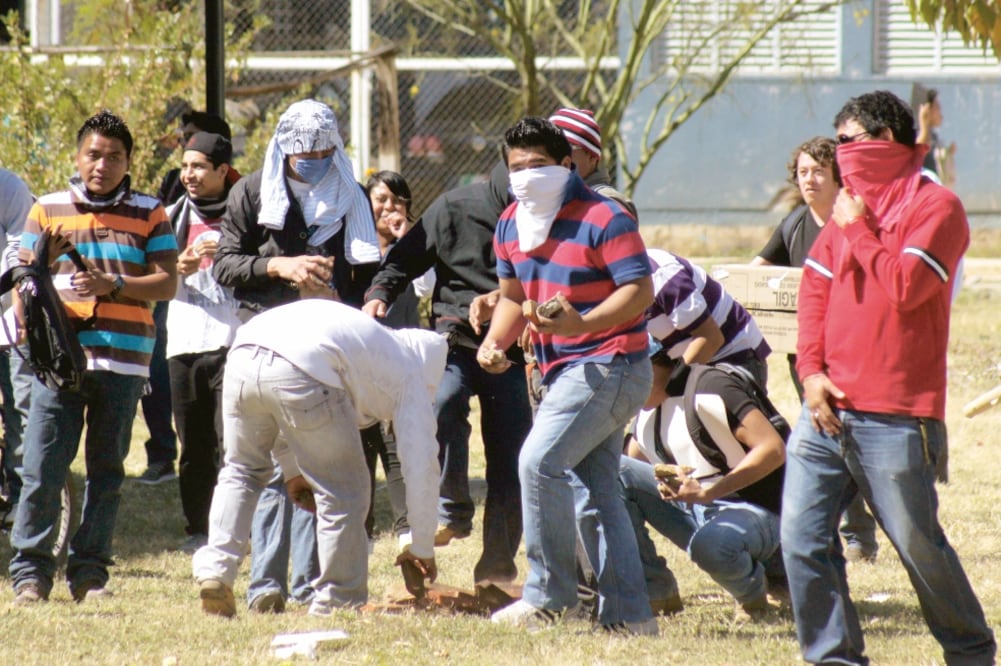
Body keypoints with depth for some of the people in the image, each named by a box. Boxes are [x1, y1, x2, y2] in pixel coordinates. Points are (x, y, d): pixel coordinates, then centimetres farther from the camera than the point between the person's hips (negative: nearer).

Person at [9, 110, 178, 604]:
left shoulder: (149, 214, 9)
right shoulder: (48, 210, 11)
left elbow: (166, 283, 2)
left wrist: (114, 285, -13)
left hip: (122, 359, 1)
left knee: (106, 470, 4)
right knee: (43, 466, -7)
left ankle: (89, 570, 11)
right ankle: (31, 569, -2)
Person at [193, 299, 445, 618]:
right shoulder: (409, 375, 23)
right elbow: (420, 465, 19)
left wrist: (292, 469, 43)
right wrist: (422, 550, 26)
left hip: (242, 355, 6)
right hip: (300, 372, -6)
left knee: (241, 471, 28)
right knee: (344, 494, 11)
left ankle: (213, 570, 14)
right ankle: (338, 603, 16)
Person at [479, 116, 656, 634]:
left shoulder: (602, 219, -15)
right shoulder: (511, 224, 10)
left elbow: (640, 291, -20)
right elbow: (513, 295, 20)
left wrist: (583, 324, -33)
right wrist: (494, 342, 0)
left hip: (608, 367, -9)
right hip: (564, 372, 9)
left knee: (540, 461, -20)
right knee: (593, 492, 8)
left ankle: (550, 596, -12)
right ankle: (627, 613, 11)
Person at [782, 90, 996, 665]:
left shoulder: (936, 207, -5)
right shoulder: (851, 204, 17)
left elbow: (904, 288, -18)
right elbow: (815, 289, 14)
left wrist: (857, 230, -6)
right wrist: (812, 372, 2)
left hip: (895, 419, -7)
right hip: (828, 407, 7)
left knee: (918, 542, 0)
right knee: (802, 535, -1)